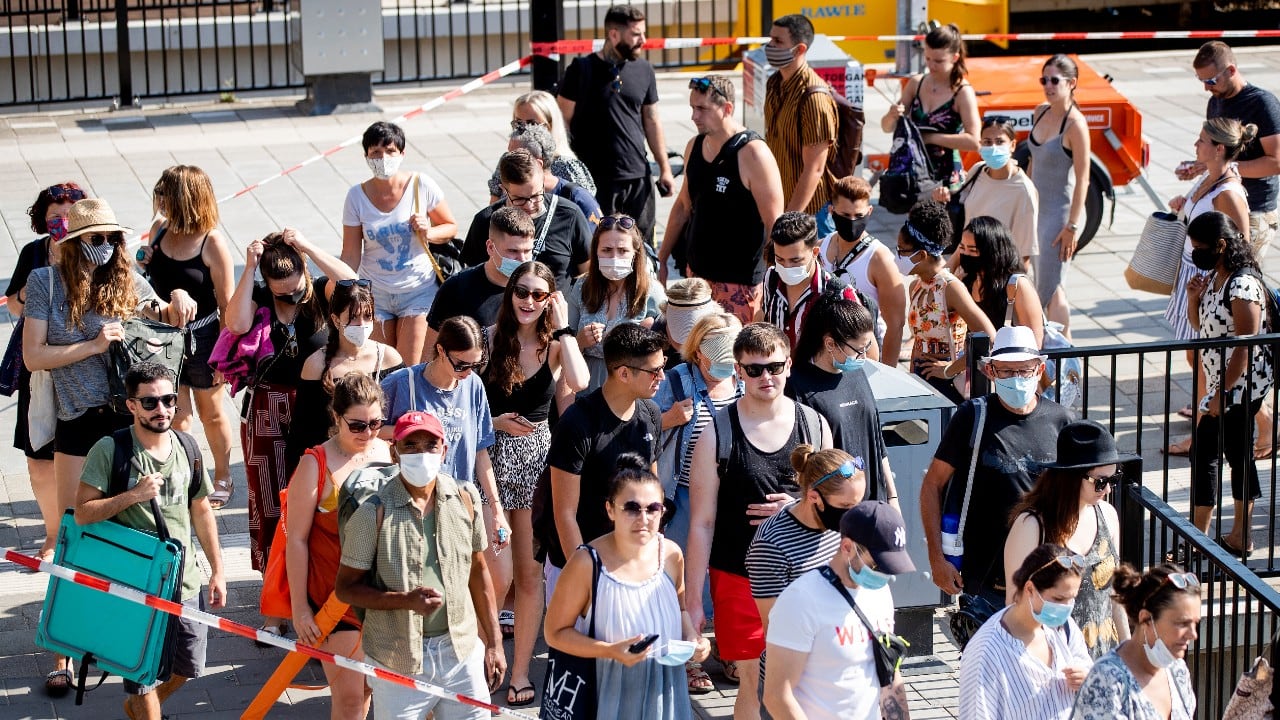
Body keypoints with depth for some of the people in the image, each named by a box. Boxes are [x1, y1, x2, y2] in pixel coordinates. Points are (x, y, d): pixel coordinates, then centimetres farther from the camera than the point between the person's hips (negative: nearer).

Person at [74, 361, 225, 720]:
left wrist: (217, 570, 11)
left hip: (185, 580, 5)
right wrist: (133, 495, -26)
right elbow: (83, 514, -15)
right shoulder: (109, 450, -12)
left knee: (187, 668, 15)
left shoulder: (186, 447, 3)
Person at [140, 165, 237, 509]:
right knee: (177, 416, 3)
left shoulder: (212, 242, -18)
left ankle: (222, 479, 34)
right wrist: (145, 265, -7)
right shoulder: (159, 230, -2)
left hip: (202, 338, -4)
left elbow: (226, 304, -14)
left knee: (212, 414, 16)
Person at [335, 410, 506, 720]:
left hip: (463, 652, 4)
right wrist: (406, 600, -21)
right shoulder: (374, 511, -11)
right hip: (398, 663, -4)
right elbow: (346, 588, -7)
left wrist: (494, 642, 11)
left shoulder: (465, 498, 2)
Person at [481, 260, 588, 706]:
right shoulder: (488, 339, -2)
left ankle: (520, 671, 16)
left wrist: (562, 328, -14)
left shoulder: (555, 345, 1)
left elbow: (578, 382, -21)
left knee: (530, 573, 5)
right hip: (493, 456, -1)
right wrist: (496, 421, -15)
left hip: (537, 456, 1)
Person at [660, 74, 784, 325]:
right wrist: (661, 259, 20)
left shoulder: (752, 154, -14)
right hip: (697, 272, 7)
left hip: (739, 283, -7)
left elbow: (774, 224, -15)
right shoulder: (694, 146, 7)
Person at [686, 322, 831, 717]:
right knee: (753, 684, 5)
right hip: (738, 578, -2)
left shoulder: (814, 425, 1)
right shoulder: (717, 434, -8)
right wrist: (693, 600, -7)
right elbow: (702, 523, -5)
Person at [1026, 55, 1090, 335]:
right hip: (1036, 208, 8)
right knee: (1041, 283, 12)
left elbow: (1082, 179, -19)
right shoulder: (1041, 112, 5)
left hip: (1061, 211, -8)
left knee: (1049, 286, -6)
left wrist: (1072, 226, -20)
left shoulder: (1075, 123, -18)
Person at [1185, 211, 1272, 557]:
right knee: (1237, 454, 15)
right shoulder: (1212, 278, 7)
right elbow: (1200, 326, 19)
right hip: (1227, 383, 10)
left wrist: (1221, 393, -21)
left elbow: (1246, 347, -23)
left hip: (1240, 384, -10)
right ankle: (1240, 537, 24)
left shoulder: (1243, 286, -22)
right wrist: (1193, 298, -2)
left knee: (1204, 453, -7)